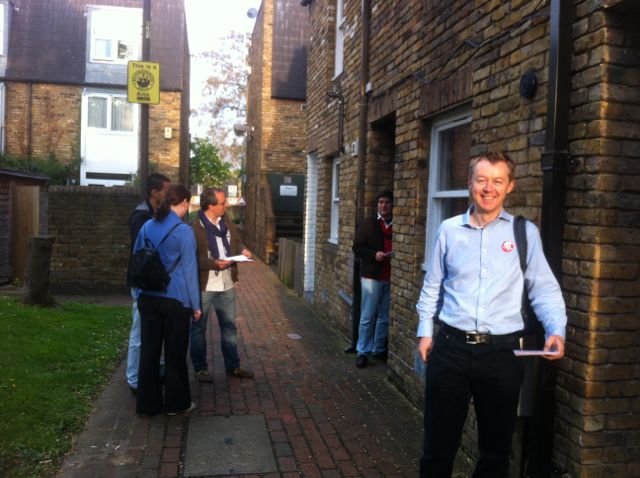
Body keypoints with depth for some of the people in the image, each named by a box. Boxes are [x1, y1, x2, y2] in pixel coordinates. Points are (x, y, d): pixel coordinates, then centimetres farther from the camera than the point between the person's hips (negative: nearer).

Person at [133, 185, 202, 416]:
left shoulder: (147, 226, 5)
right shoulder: (184, 230, -12)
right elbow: (189, 270, -10)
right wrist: (195, 304, -2)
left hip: (148, 298, 5)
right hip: (175, 300, -5)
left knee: (148, 350, 11)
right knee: (175, 352, 8)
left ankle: (147, 403, 20)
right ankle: (175, 402, 20)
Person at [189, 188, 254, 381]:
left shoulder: (227, 224, 8)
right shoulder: (193, 227, -16)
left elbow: (235, 244, 19)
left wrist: (242, 252, -3)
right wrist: (214, 263, -25)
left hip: (226, 285, 7)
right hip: (203, 286, -6)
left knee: (229, 326, 14)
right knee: (199, 328, 8)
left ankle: (233, 366, 27)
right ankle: (200, 368, 22)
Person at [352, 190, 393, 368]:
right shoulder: (368, 224, 3)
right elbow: (357, 247, -1)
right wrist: (374, 254, -15)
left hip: (390, 277, 2)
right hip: (371, 276, -2)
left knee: (385, 317, 8)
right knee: (367, 316, 1)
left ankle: (379, 349, 22)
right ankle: (362, 352, 9)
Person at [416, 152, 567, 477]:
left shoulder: (525, 232, 0)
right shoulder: (449, 229, 4)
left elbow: (544, 288, -1)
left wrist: (556, 330, -16)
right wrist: (425, 331, 8)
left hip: (501, 352, 0)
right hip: (450, 347, 1)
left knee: (496, 449, 17)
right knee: (438, 443, 12)